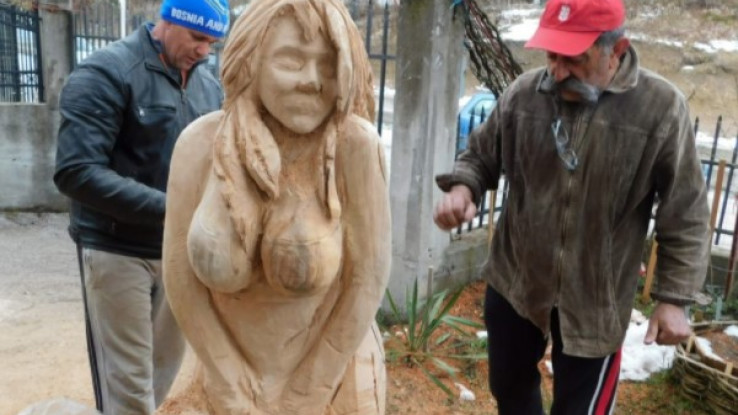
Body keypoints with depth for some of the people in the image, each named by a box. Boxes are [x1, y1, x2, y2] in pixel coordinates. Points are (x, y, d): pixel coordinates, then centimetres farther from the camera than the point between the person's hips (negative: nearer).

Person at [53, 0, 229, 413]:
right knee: (128, 379, 3)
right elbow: (76, 171, -21)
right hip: (118, 250, -6)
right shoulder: (105, 73, -13)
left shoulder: (210, 86, 7)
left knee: (166, 362, 19)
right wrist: (167, 209, -28)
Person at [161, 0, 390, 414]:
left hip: (330, 372, -1)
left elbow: (369, 276, -16)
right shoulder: (201, 143, -13)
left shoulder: (355, 144, -20)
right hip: (233, 369, 2)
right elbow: (181, 276, -8)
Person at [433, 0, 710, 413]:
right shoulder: (524, 93, -8)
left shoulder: (661, 107, -16)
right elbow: (481, 156, 5)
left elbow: (685, 217, -9)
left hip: (596, 298, -3)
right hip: (514, 282, 3)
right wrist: (462, 187, -17)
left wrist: (675, 297, -10)